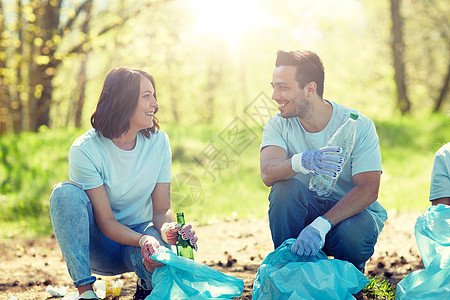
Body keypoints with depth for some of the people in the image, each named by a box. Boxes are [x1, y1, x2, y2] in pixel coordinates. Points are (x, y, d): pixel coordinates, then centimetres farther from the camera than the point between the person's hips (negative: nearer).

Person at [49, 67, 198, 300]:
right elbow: (106, 221, -20)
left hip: (141, 233, 2)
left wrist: (169, 229, -32)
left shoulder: (158, 142, -8)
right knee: (66, 192, -30)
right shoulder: (85, 150, -19)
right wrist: (143, 240, -39)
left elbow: (162, 209, -8)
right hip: (99, 243, -1)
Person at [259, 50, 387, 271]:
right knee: (285, 187, -28)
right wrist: (300, 162, -50)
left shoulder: (358, 126, -15)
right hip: (306, 211, 2)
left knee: (352, 234, -35)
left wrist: (321, 225, -39)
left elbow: (368, 189, -24)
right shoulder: (278, 125, -7)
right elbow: (268, 174, -26)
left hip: (354, 211, -2)